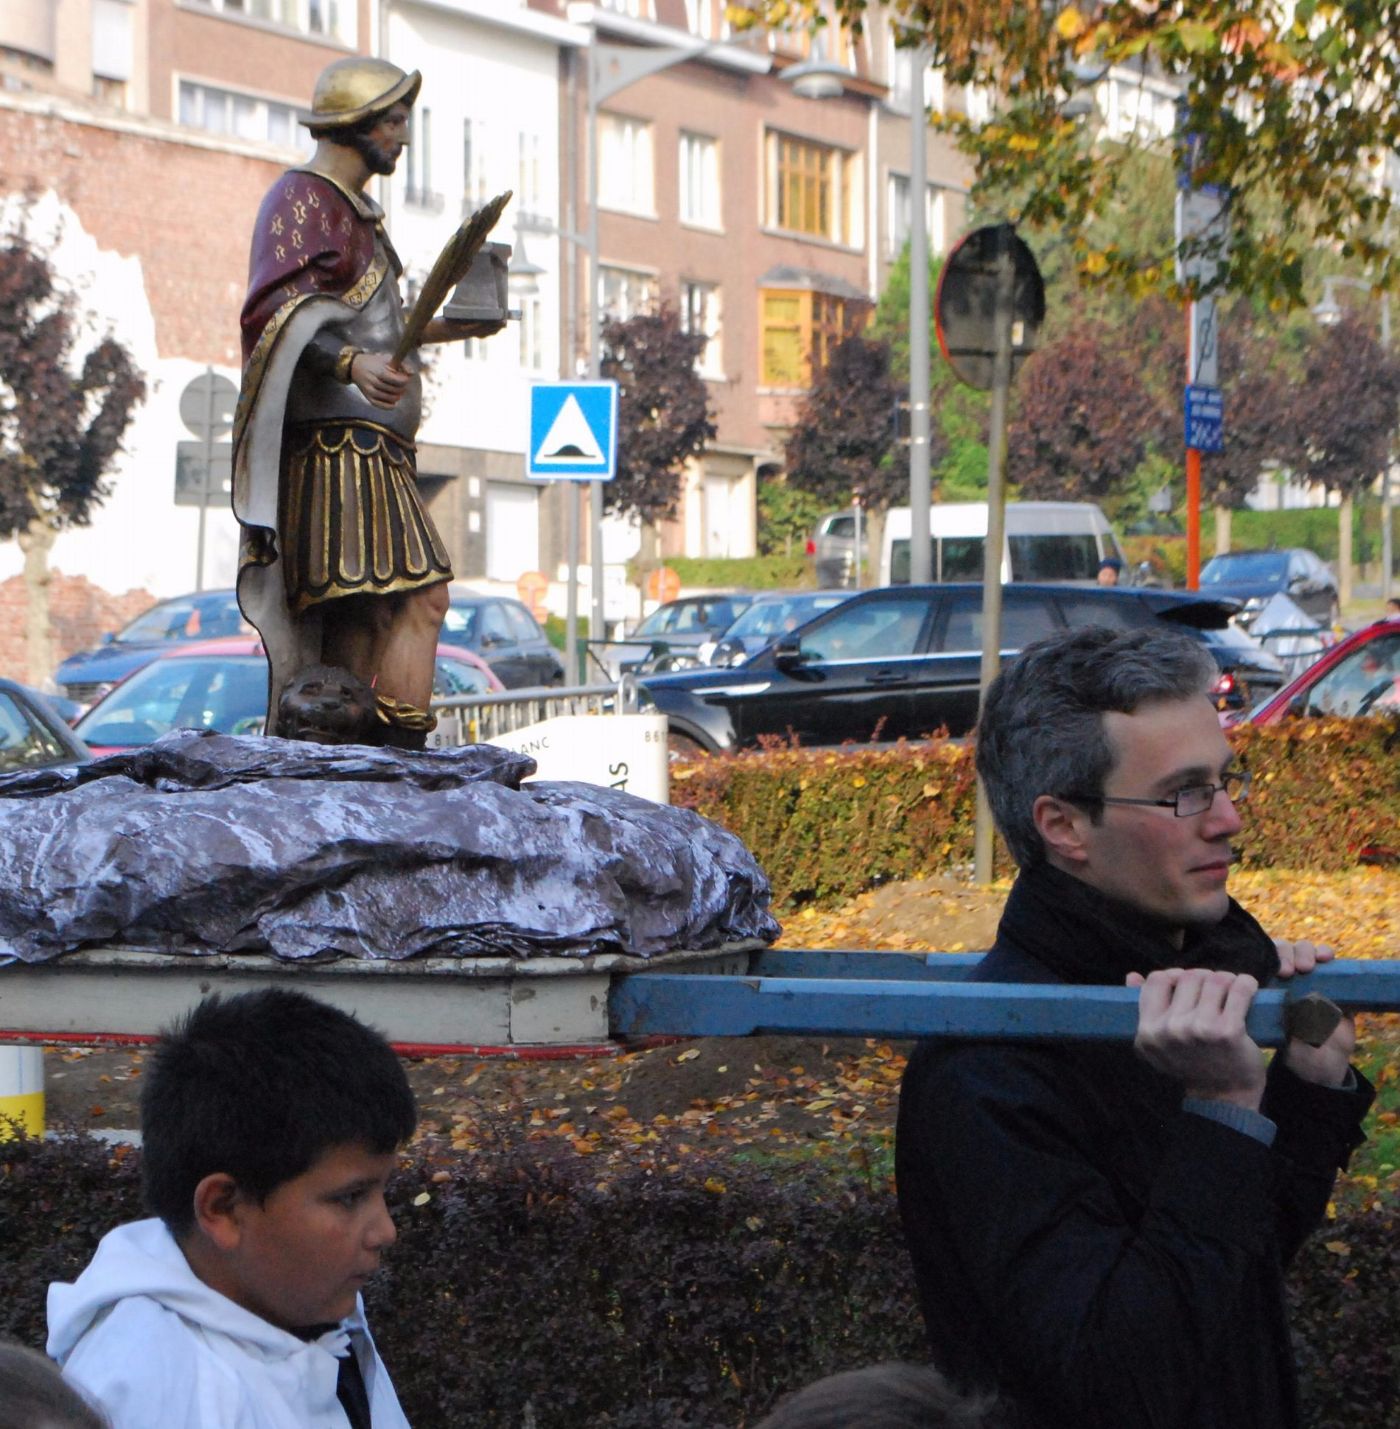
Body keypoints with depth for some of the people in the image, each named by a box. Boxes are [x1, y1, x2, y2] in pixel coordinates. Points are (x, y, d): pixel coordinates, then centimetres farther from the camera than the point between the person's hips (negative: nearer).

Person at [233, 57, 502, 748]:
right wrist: (354, 363, -38)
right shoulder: (301, 200, -7)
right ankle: (402, 747, -21)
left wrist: (443, 329, 37)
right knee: (419, 594, -18)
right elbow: (282, 313, -22)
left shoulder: (350, 209, 24)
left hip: (366, 445, 10)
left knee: (355, 614, 6)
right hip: (340, 439, -10)